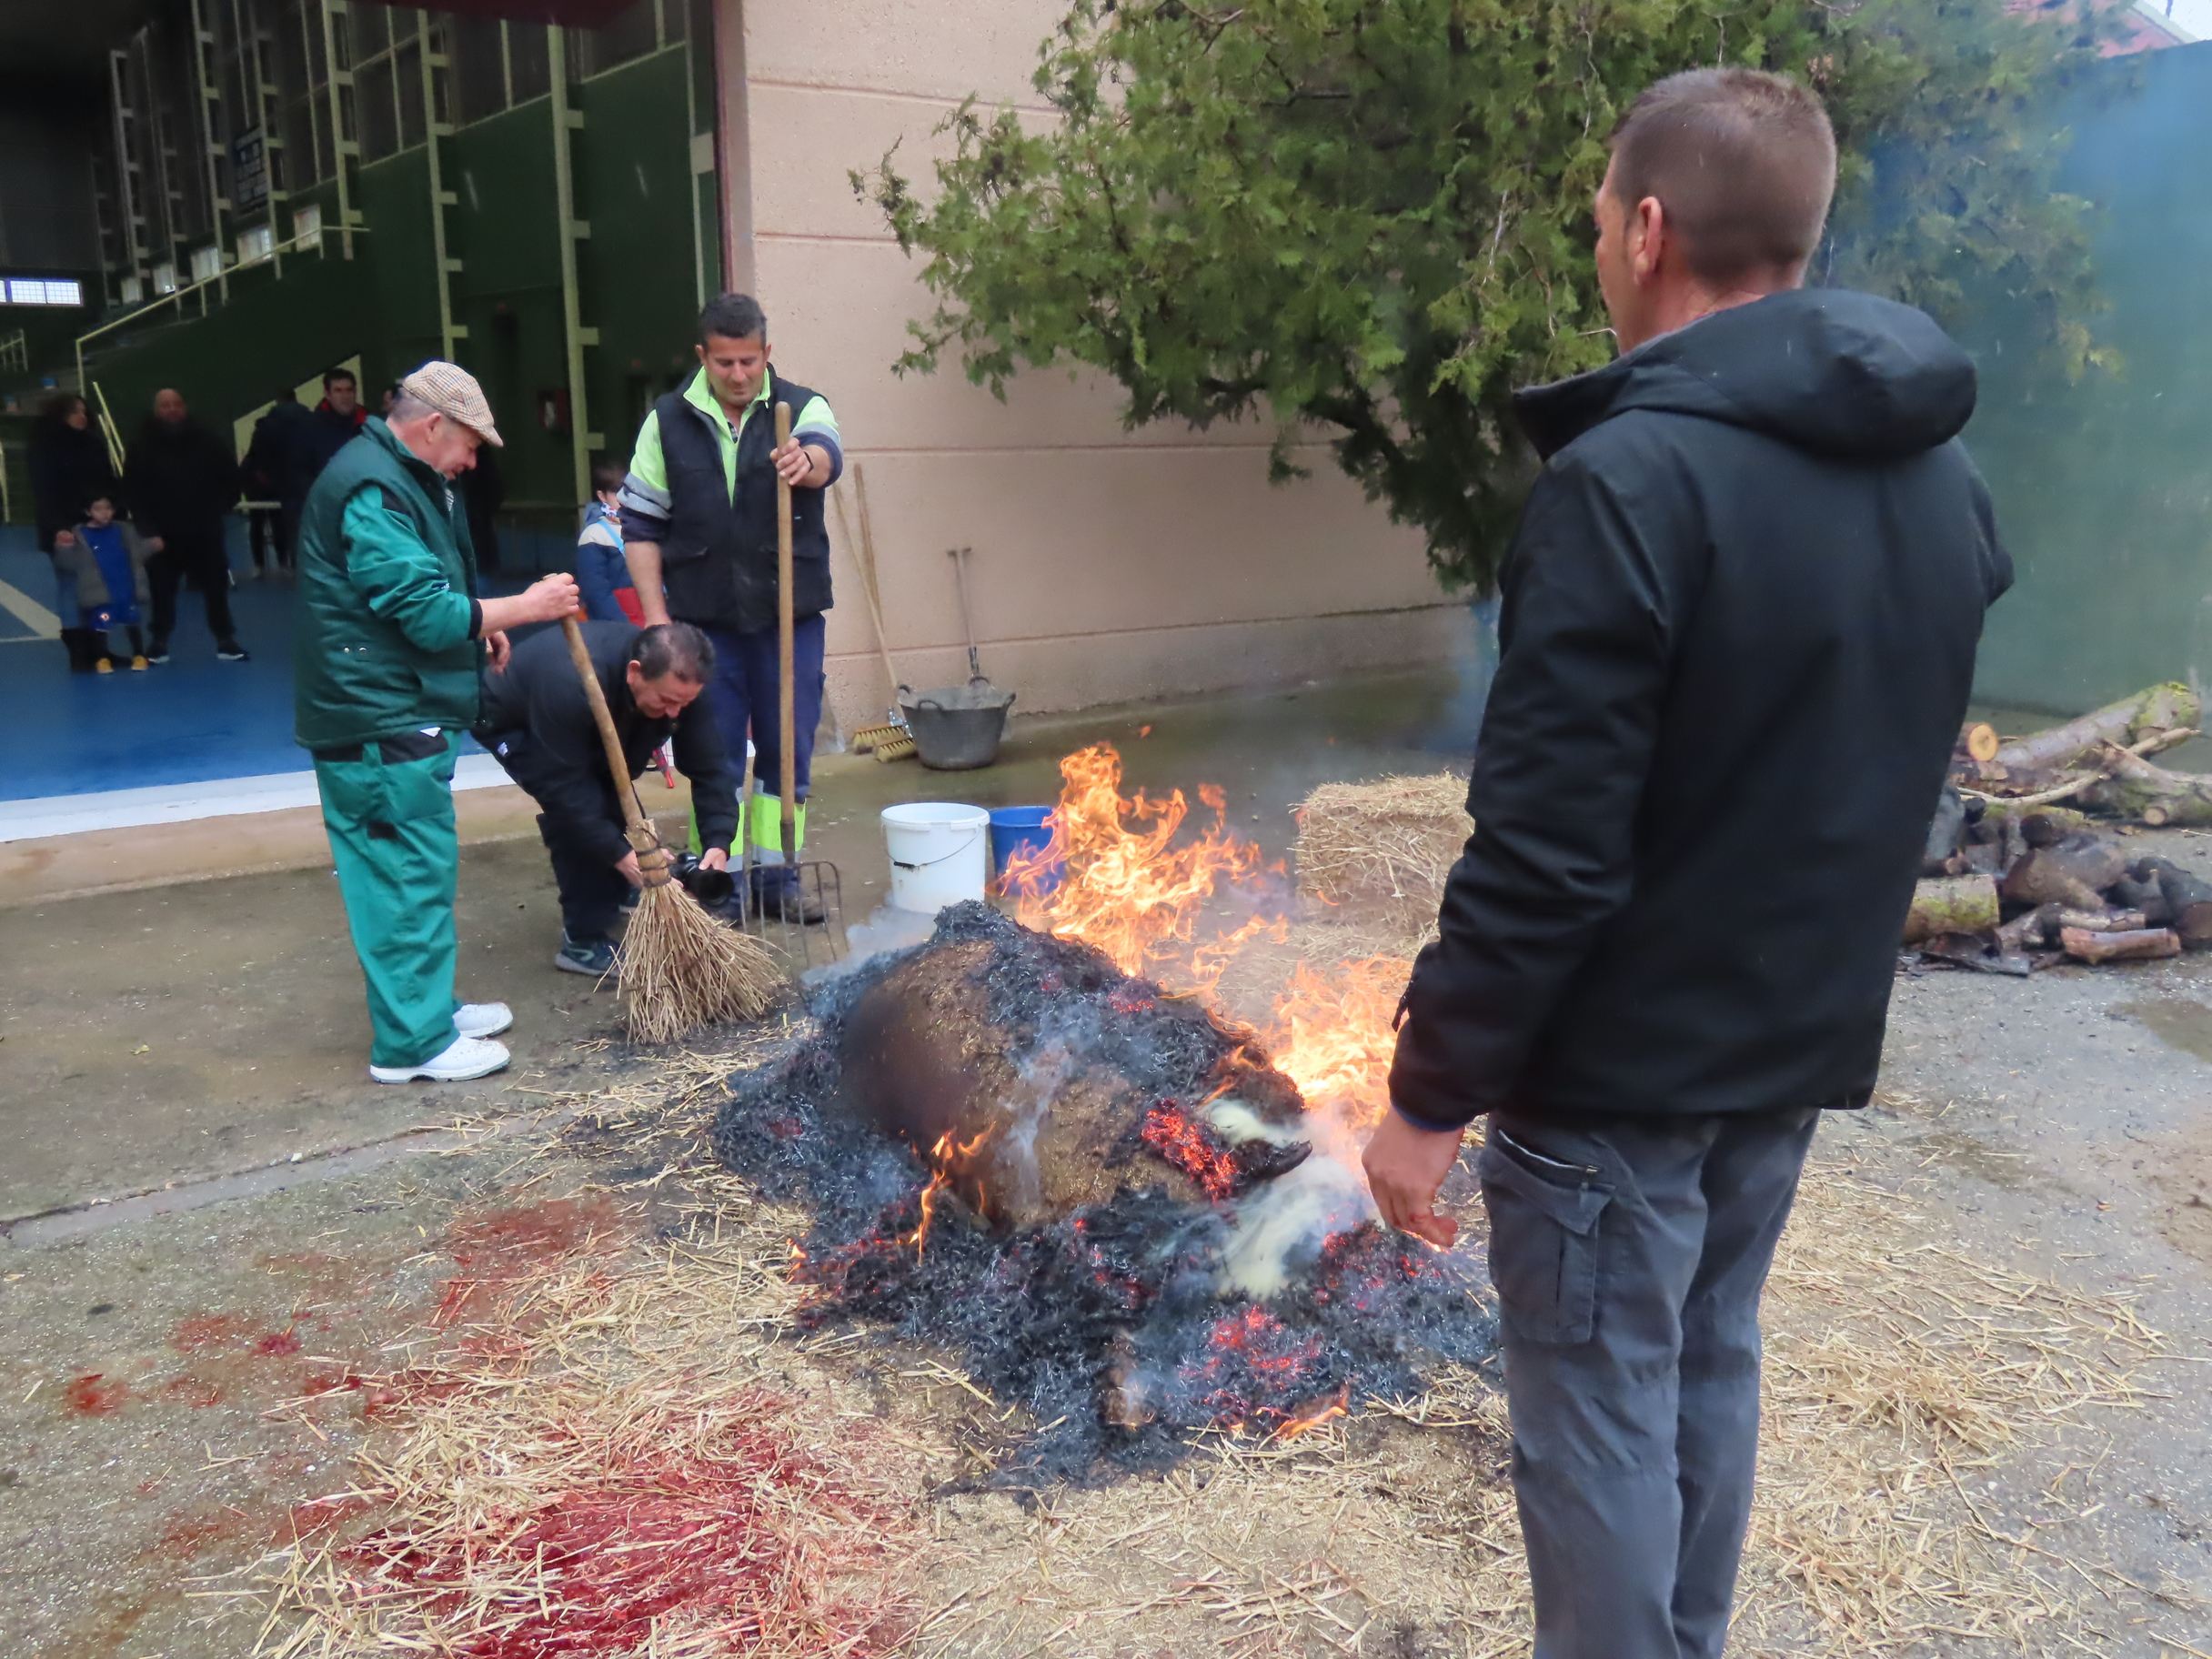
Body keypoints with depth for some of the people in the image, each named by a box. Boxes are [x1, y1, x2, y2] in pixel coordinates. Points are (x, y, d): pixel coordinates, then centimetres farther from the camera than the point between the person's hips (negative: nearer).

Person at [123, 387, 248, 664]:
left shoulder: (206, 441, -2)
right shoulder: (142, 446, -5)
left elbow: (230, 476, 11)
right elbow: (133, 492, -6)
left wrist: (221, 508, 6)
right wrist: (148, 531, -11)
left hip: (204, 531, 1)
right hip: (164, 534, -1)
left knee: (216, 587, 5)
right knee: (162, 590, 5)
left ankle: (226, 641, 13)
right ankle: (159, 642, 16)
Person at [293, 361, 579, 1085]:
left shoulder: (401, 479, 17)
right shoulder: (372, 489, -18)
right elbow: (427, 613, -22)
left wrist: (478, 624, 14)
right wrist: (524, 607, -13)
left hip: (395, 715, 11)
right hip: (380, 721, -11)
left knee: (418, 869, 17)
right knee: (410, 875, -6)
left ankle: (429, 1006, 29)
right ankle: (413, 1041, 2)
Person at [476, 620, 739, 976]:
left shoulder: (679, 684, -27)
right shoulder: (571, 685, -45)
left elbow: (709, 766, -23)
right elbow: (562, 786, -40)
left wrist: (718, 841, -35)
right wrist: (619, 853, -42)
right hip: (511, 723, -6)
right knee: (575, 811, -23)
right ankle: (583, 940, -13)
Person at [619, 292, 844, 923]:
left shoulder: (801, 408, 1)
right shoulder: (669, 421, 4)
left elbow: (827, 455, -23)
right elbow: (641, 523, 5)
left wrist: (806, 459, -48)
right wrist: (656, 615, -3)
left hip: (791, 616, 0)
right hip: (704, 620, 0)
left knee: (788, 749, 6)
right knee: (714, 753, 4)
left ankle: (777, 876, 18)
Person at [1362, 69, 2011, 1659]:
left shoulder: (1631, 478, -22)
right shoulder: (1940, 470, 4)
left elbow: (1544, 847, -23)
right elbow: (1883, 772, 13)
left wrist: (1434, 1092, -15)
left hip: (1622, 1057, -8)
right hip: (1805, 1035, 8)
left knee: (1600, 1418, 7)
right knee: (1709, 1365, 22)